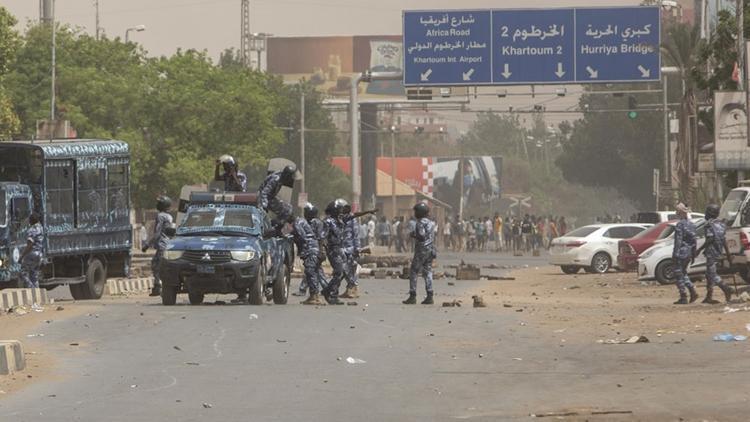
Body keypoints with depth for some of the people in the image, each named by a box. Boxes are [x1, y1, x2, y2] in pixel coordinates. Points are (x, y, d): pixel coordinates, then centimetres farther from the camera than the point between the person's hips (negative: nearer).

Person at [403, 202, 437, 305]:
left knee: (413, 272, -1)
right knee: (427, 273, 8)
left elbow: (421, 235, -23)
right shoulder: (431, 223, 13)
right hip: (430, 250, 8)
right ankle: (429, 297, 2)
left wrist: (413, 234, -8)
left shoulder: (421, 223, -14)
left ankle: (412, 296, -5)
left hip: (421, 250, -8)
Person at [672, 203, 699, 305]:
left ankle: (683, 298, -3)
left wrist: (675, 254, -17)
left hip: (681, 253, -8)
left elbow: (678, 241, -18)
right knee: (683, 273, 21)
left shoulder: (680, 225, -14)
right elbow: (694, 240, 15)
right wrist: (693, 254, 19)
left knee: (679, 274, -1)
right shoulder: (691, 224, 11)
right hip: (689, 253, 8)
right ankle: (693, 291, 7)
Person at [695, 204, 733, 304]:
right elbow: (724, 240, 13)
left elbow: (710, 239, -20)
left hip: (711, 251, -9)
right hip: (719, 252, 9)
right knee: (709, 274, 14)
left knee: (712, 274, -7)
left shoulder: (710, 224, -12)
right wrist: (728, 254, 14)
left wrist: (699, 250, -15)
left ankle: (726, 289, -24)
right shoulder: (721, 224, 13)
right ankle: (709, 297, 13)